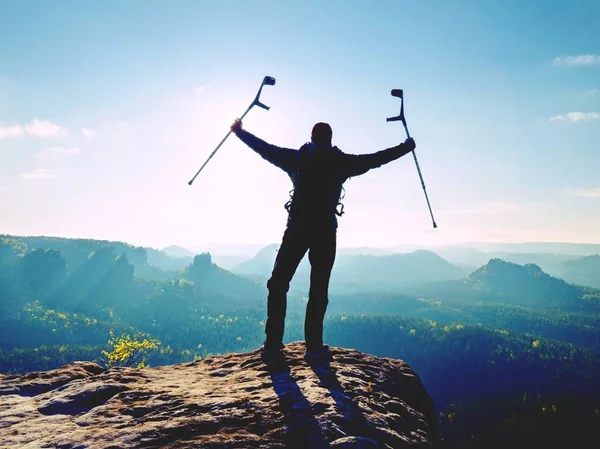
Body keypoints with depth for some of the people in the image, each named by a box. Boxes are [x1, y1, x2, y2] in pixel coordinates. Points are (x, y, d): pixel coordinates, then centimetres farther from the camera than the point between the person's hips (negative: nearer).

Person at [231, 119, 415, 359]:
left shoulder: (297, 158, 8)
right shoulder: (341, 161, 4)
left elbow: (266, 149, 15)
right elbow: (376, 158, 10)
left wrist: (240, 132, 31)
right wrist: (406, 147, 24)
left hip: (297, 227, 1)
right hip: (325, 230, -1)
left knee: (278, 283, 9)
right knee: (318, 289, 5)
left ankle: (273, 341, 7)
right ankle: (313, 345, 4)